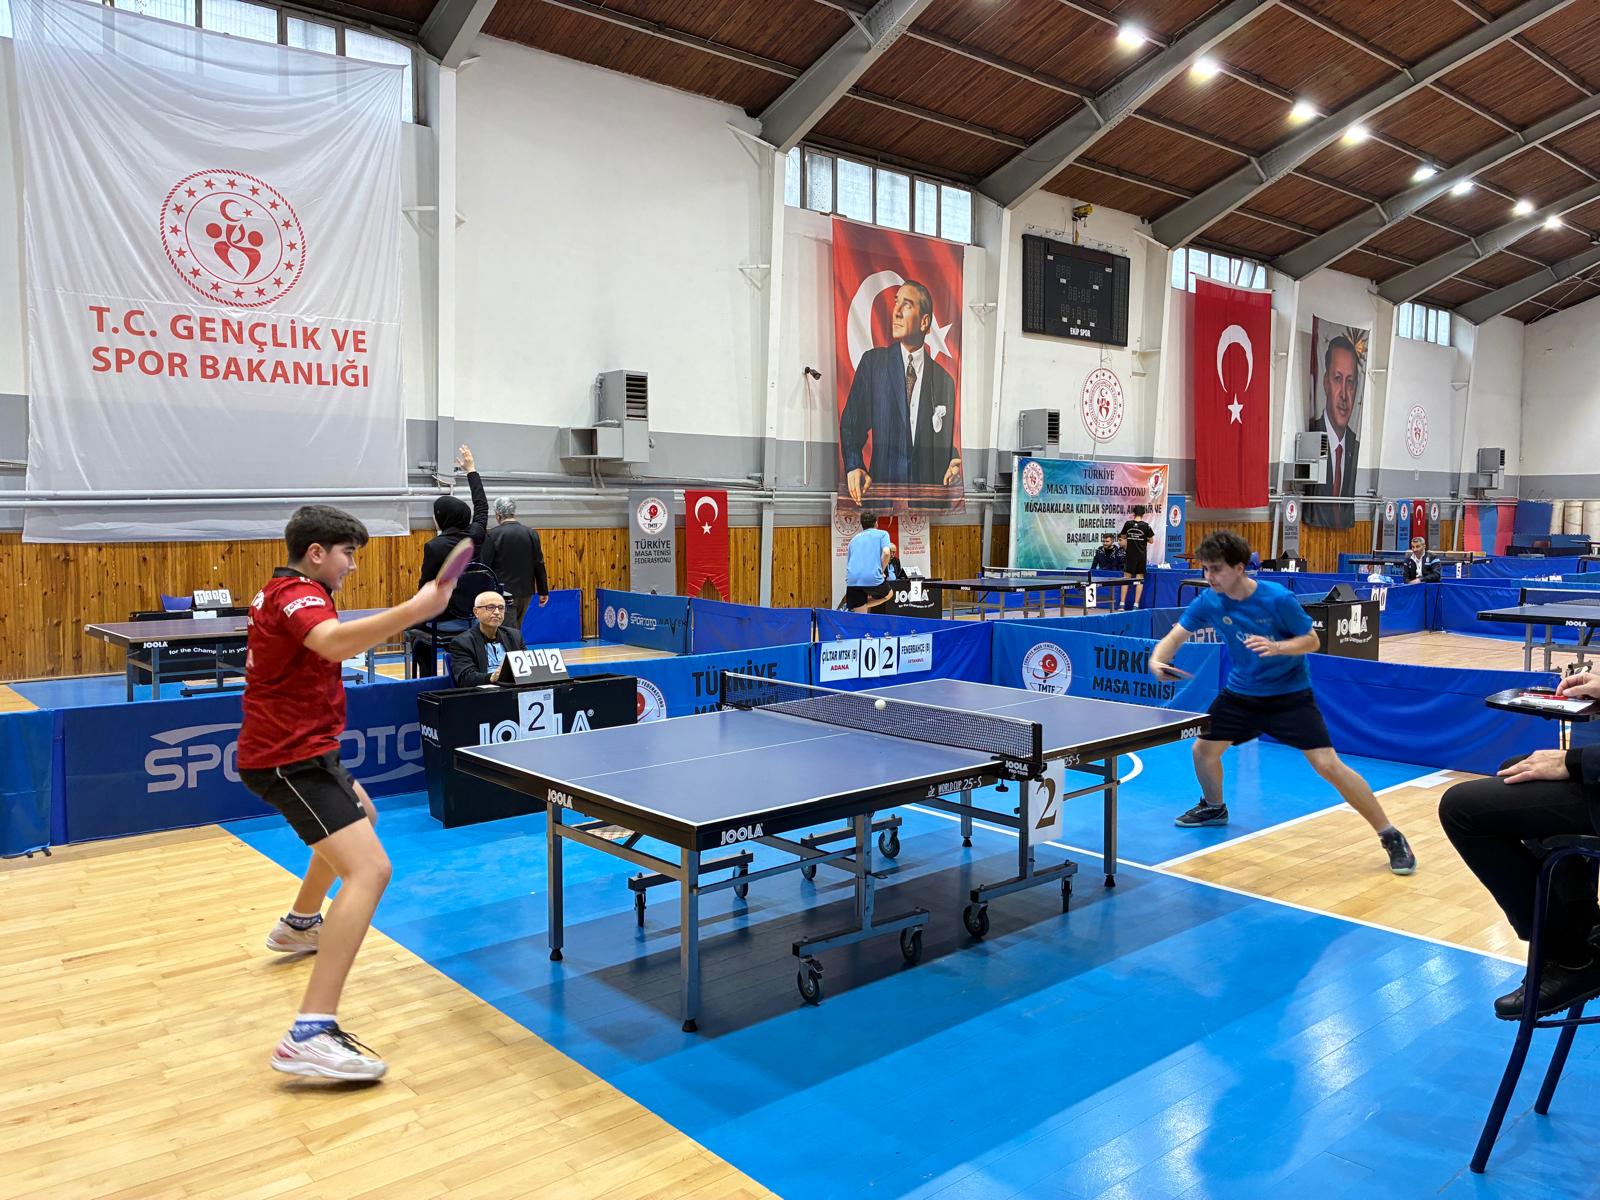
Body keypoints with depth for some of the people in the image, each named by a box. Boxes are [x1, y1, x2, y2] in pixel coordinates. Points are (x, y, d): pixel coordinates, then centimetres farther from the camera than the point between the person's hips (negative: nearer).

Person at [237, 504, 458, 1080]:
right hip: (290, 757, -11)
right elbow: (334, 642, -43)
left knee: (361, 815, 36)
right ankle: (311, 1035, -31)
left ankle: (300, 925, 53)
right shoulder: (298, 594, -18)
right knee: (370, 868, -25)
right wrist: (415, 608, -53)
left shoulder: (281, 590, 14)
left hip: (291, 747, 11)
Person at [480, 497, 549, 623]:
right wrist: (543, 592, 11)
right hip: (526, 591, 4)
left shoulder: (493, 535, -10)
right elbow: (539, 565, 4)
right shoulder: (531, 534, 2)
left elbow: (484, 565, -8)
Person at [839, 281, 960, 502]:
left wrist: (954, 467, -6)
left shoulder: (944, 379, 9)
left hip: (927, 489, 2)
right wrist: (854, 467, -11)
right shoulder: (872, 362, 7)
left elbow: (947, 443, 15)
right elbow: (851, 424, 5)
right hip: (882, 482, -2)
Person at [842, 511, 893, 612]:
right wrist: (881, 571, 6)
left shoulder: (854, 539, 26)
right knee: (887, 594, 27)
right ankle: (866, 606, 5)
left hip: (852, 581, 4)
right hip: (873, 578, -4)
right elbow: (886, 553, -7)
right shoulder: (882, 534, 12)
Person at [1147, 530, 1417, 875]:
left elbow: (1311, 641, -13)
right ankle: (1214, 807, 38)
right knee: (1203, 750, 6)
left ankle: (1391, 837, 0)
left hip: (1289, 694, -5)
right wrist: (1158, 659, -29)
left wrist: (1276, 646, -33)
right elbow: (1175, 637, -7)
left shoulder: (1278, 598, -23)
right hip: (1240, 693, 5)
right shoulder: (1207, 602, -11)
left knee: (1328, 765, -14)